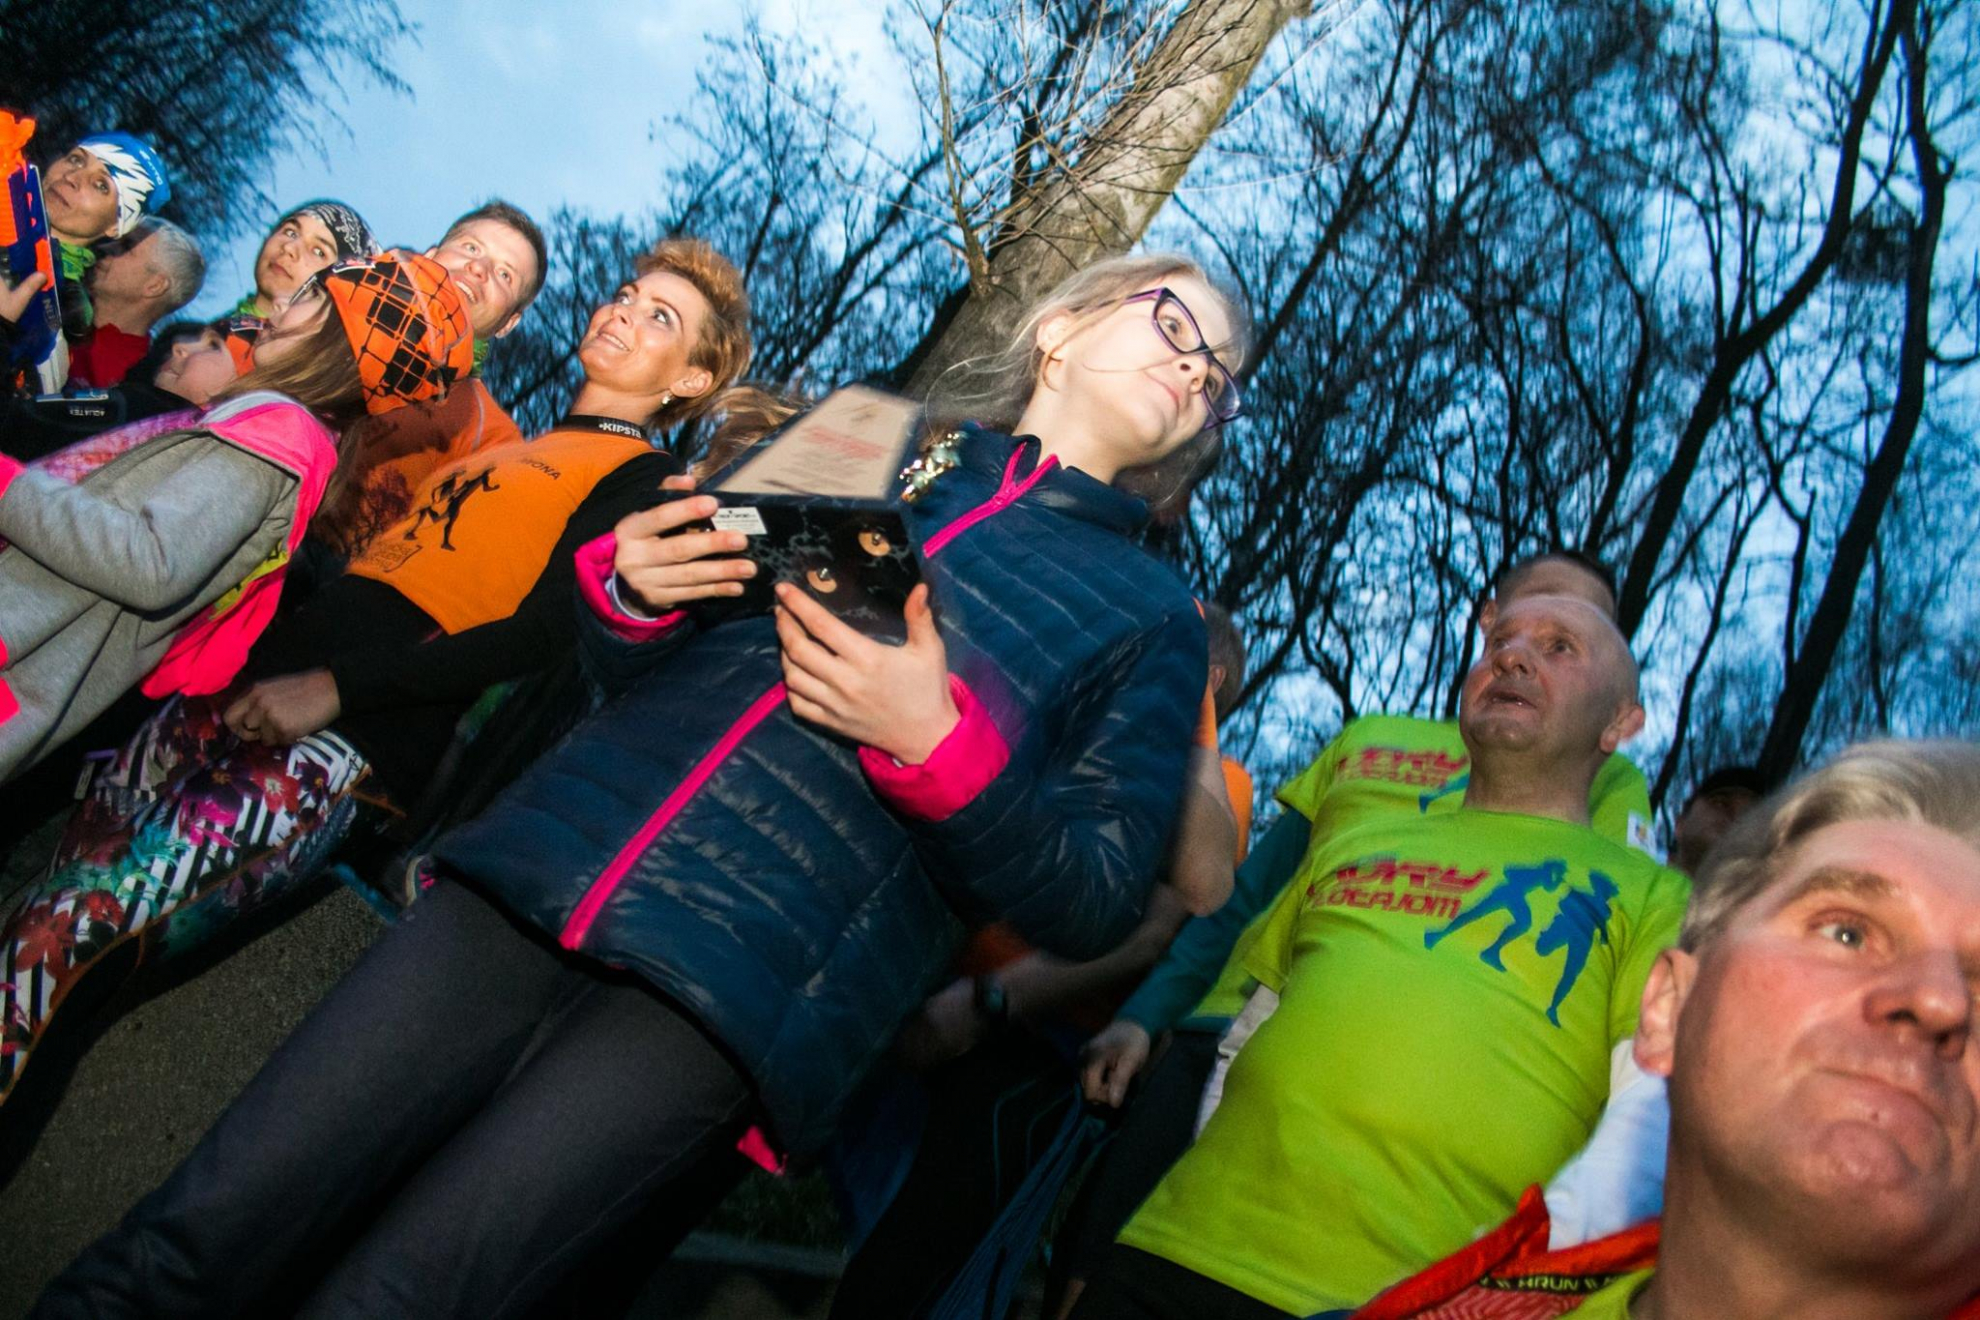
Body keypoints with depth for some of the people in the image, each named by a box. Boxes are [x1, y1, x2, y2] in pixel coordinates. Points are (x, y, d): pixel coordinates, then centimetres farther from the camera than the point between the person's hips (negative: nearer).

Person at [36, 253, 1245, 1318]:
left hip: (731, 999, -3)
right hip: (547, 867, 4)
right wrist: (636, 595, 1)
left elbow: (1094, 904, 1)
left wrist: (934, 742, -14)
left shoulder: (1152, 616, 12)